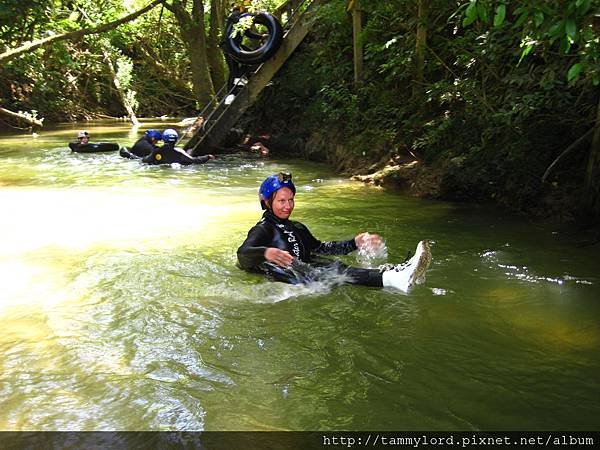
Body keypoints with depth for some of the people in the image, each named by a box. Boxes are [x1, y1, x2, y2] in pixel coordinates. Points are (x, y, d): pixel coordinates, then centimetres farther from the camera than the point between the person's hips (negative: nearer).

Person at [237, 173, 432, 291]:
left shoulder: (297, 227, 24)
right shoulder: (262, 229, -1)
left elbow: (319, 248, 28)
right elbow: (243, 253, -19)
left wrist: (355, 243, 16)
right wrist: (266, 253, -43)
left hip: (307, 273, 8)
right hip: (286, 281, -7)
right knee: (334, 270, -33)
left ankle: (394, 273, -46)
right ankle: (391, 279, -54)